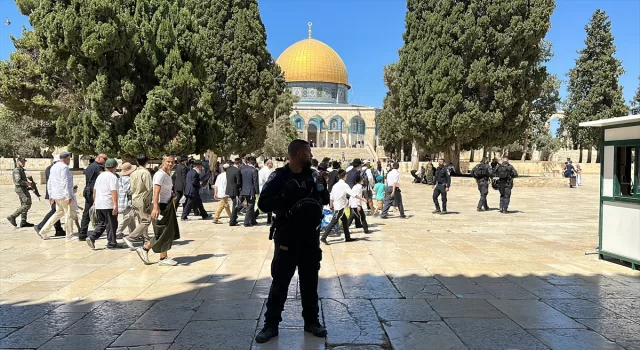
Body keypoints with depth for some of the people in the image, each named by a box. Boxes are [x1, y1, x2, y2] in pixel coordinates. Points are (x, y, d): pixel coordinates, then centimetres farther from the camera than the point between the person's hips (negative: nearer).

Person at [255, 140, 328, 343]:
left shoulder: (311, 175, 6)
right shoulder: (279, 177, -11)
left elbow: (325, 201, 16)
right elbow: (263, 204, -17)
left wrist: (322, 188, -5)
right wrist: (285, 196, -29)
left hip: (310, 237, 5)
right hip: (287, 238, -5)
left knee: (310, 280, 13)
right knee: (280, 281, 2)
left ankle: (311, 321, 26)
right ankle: (271, 324, 14)